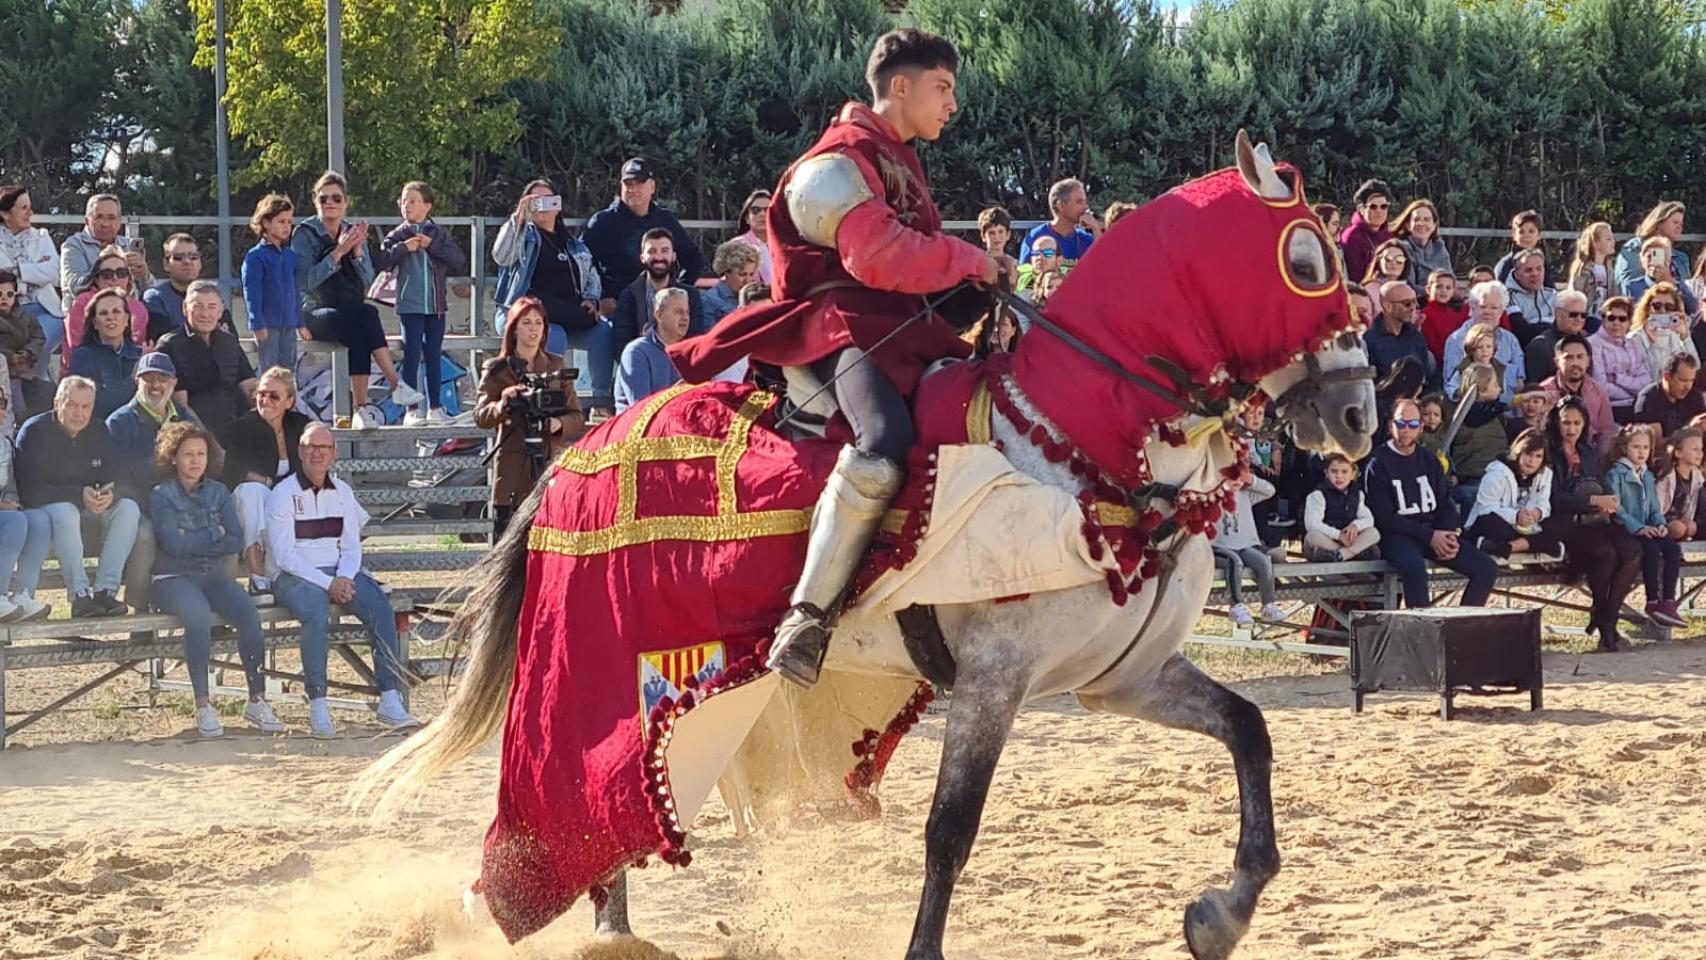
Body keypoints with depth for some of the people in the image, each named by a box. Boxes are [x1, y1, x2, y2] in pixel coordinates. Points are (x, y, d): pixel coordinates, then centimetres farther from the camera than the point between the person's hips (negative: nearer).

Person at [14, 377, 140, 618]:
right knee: (65, 512, -38)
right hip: (43, 512, -5)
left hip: (89, 516, 5)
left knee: (129, 508, -21)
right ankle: (80, 595, -36)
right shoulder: (34, 432, -10)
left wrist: (110, 495, -24)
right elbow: (29, 492, -19)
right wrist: (79, 495, -26)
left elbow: (114, 479, 3)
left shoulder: (99, 433, 6)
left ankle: (105, 590, -28)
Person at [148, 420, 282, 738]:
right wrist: (214, 534, -4)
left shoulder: (218, 492, 13)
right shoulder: (162, 495, 1)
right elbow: (173, 543, -13)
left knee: (248, 612, -26)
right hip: (172, 578, -4)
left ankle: (257, 702, -23)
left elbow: (235, 541, 3)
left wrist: (195, 541, -6)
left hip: (212, 576, 4)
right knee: (199, 615, -36)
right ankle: (203, 707, -32)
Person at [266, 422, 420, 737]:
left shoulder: (342, 492, 13)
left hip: (338, 572, 5)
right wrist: (328, 583, -19)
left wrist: (344, 578, -11)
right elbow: (284, 556, -11)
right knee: (317, 615, -36)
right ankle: (317, 706, -32)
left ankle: (390, 699, -21)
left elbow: (351, 546, 11)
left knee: (381, 609, -21)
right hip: (293, 577, -5)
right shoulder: (283, 494, -4)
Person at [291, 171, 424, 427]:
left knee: (359, 337, -34)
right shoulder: (304, 234, -1)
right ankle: (396, 385, -38)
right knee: (366, 315, -34)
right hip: (316, 315, -4)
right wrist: (338, 252, -20)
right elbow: (304, 281, -15)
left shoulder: (353, 232, 13)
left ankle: (361, 410, -40)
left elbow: (367, 280, 3)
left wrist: (357, 250, -14)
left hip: (352, 313, 4)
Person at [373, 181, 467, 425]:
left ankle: (435, 408, 13)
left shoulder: (440, 235, 6)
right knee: (412, 357, -3)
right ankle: (412, 409, -1)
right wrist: (403, 248, -17)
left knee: (434, 357, 8)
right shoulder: (398, 235, 2)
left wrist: (432, 246, -12)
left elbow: (459, 260, -5)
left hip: (436, 304, 2)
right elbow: (380, 260, -8)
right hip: (410, 305, -2)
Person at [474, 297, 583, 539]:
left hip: (551, 464, 2)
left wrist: (559, 424, -9)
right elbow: (481, 417, -5)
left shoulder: (556, 366, 16)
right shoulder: (497, 369, 8)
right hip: (513, 472, -2)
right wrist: (503, 404, -27)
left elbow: (578, 417, 14)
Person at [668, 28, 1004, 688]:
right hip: (839, 323, -10)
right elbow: (877, 256, -19)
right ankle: (807, 616, -34)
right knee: (883, 447, -36)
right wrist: (970, 261, -9)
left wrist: (976, 281, 13)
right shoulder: (839, 162, -6)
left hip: (902, 328, 10)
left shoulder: (899, 164, 26)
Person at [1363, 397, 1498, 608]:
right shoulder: (1378, 464, -3)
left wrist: (1448, 536, -7)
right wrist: (1430, 537, -16)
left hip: (1435, 533, 6)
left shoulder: (1429, 461, 16)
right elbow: (1384, 517, -10)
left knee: (1487, 569, -9)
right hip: (1396, 536, -6)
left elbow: (1446, 504, 15)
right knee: (1415, 567, -39)